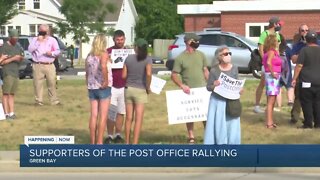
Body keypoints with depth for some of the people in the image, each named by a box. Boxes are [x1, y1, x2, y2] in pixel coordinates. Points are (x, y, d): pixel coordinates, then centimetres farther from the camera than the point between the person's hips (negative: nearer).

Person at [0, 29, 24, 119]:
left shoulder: (18, 47, 17)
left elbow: (21, 57, 27)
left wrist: (21, 58, 3)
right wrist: (13, 58, -15)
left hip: (16, 73, 6)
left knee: (12, 94, 4)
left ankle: (12, 113, 3)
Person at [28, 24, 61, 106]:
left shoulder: (52, 40, 12)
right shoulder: (35, 40, 9)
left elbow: (58, 51, 9)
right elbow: (30, 49, -4)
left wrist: (52, 53, -11)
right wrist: (38, 41, -10)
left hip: (50, 66, 1)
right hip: (38, 65, -1)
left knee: (52, 83, 1)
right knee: (38, 84, -2)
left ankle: (54, 100, 7)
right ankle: (39, 101, 4)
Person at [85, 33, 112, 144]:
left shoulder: (89, 56, 8)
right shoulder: (103, 54, -11)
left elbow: (87, 73, 12)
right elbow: (103, 66, -31)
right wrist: (106, 81, -23)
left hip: (92, 87, 6)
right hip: (103, 88, -6)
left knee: (93, 116, 9)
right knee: (103, 116, 0)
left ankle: (92, 142, 12)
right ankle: (99, 142, -1)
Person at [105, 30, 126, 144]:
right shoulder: (108, 51, 3)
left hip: (124, 86, 2)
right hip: (111, 86, -2)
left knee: (121, 112, 7)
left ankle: (118, 135, 15)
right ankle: (110, 136, 2)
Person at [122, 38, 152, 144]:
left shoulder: (129, 58, 2)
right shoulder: (147, 59, -8)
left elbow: (123, 75, 3)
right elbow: (149, 74, -23)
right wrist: (148, 87, -9)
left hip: (129, 89, 4)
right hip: (140, 90, -4)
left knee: (129, 118, 13)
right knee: (138, 119, 0)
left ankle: (127, 142, 20)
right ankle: (135, 143, -4)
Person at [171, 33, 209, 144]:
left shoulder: (201, 55, 6)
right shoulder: (180, 58, -6)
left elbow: (205, 71, 13)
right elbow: (174, 75, -6)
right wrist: (182, 86, -19)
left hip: (202, 89, 3)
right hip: (189, 91, -3)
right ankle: (191, 138, 15)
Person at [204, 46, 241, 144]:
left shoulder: (234, 69, 2)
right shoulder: (214, 70, -7)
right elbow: (208, 87, -1)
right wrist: (214, 85, -21)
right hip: (217, 101, -2)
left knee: (231, 125, 3)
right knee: (218, 125, 0)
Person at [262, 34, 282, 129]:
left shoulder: (273, 52, 14)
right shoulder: (271, 52, -12)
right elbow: (268, 62, -28)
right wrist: (272, 73, -20)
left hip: (275, 77, 9)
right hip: (272, 77, -9)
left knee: (271, 101, 14)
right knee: (271, 101, -8)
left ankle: (269, 121, 20)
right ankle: (269, 122, -7)